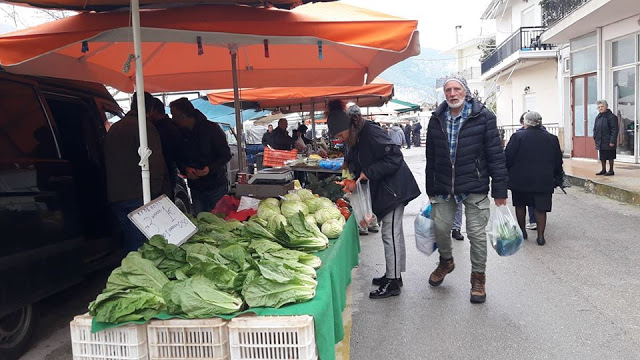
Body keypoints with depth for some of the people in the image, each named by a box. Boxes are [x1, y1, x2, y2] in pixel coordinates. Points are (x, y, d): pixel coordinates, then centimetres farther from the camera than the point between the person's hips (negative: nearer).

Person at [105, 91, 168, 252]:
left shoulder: (113, 129, 19)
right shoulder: (144, 126, -7)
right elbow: (155, 161, -16)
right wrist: (156, 191, -7)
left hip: (114, 197, 8)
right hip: (138, 196, -8)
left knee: (128, 242, 14)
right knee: (140, 244, -5)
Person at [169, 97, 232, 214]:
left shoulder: (211, 128, -9)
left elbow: (226, 155, -10)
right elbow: (179, 160, 11)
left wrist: (210, 168, -25)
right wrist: (185, 169, -12)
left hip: (216, 186, -4)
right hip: (195, 188, 4)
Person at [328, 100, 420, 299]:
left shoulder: (372, 133, -20)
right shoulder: (357, 139, 10)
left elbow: (395, 158, -25)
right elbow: (359, 166, 19)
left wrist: (369, 173, -24)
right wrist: (354, 181, 1)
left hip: (394, 189, -10)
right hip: (382, 190, 10)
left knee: (390, 234, -7)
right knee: (393, 233, 16)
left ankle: (392, 282, 0)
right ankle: (394, 274, 27)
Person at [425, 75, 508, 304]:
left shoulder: (483, 117, -6)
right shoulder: (436, 119, 6)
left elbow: (495, 155, -7)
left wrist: (499, 190, -9)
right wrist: (431, 190, 13)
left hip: (474, 187, -3)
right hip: (443, 188, 4)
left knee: (477, 233, 2)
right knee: (440, 227, 10)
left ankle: (478, 277, 22)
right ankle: (446, 261, 40)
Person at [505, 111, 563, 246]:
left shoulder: (517, 136, -8)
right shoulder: (552, 139, 5)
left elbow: (508, 158, -9)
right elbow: (558, 162, 11)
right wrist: (558, 179, 20)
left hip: (520, 179, -2)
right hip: (543, 181, 2)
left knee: (520, 205, 16)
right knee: (540, 208, 7)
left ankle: (522, 231, 25)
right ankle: (540, 236, 6)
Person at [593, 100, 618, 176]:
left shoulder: (611, 117, -9)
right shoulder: (598, 117, 11)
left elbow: (614, 130, -13)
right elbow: (595, 129, 18)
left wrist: (612, 141, -18)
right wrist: (595, 138, 9)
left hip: (608, 142, -6)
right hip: (600, 142, 6)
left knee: (610, 157, 2)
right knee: (602, 157, 13)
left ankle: (611, 171, 11)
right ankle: (603, 170, 24)